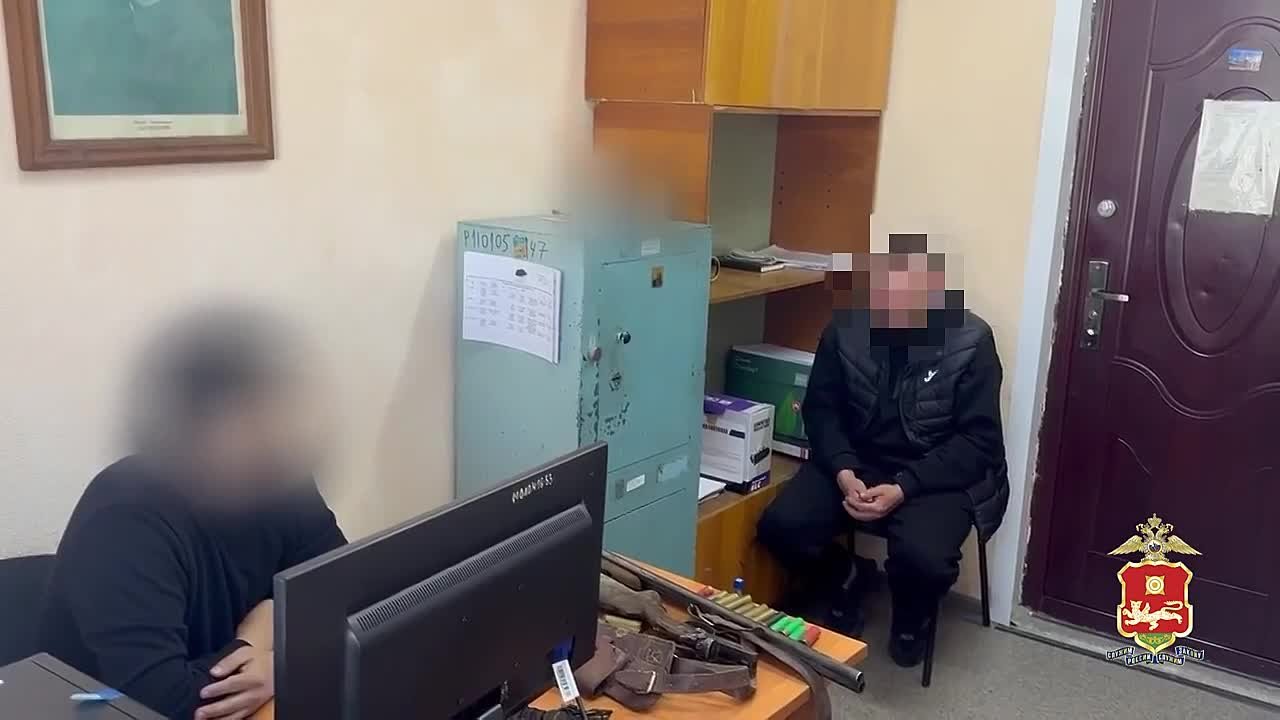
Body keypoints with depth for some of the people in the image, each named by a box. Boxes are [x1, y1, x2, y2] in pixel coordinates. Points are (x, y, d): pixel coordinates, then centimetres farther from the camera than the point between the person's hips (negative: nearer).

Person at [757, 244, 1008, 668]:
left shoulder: (971, 342, -14)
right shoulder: (845, 329, -6)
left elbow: (977, 439, -12)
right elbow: (821, 408, 2)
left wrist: (904, 488, -24)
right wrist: (843, 471, -17)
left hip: (937, 475, -3)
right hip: (857, 462, 3)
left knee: (924, 557, -32)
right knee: (781, 526, -20)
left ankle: (913, 612, 8)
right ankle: (845, 578, 15)